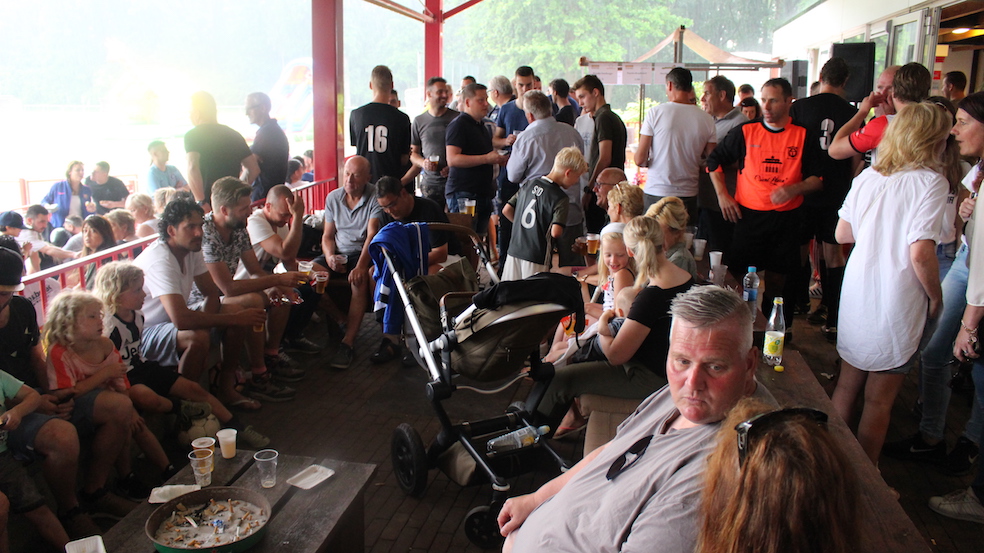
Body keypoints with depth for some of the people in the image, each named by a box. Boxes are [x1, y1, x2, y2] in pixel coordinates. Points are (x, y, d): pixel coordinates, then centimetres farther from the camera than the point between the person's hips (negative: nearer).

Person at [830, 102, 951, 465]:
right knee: (879, 401, 7)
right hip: (896, 303, -5)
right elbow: (920, 253, -19)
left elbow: (842, 234, 11)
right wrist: (936, 298, -4)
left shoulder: (868, 176, 5)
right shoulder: (930, 182, -13)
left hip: (857, 292, 6)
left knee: (846, 386, 17)